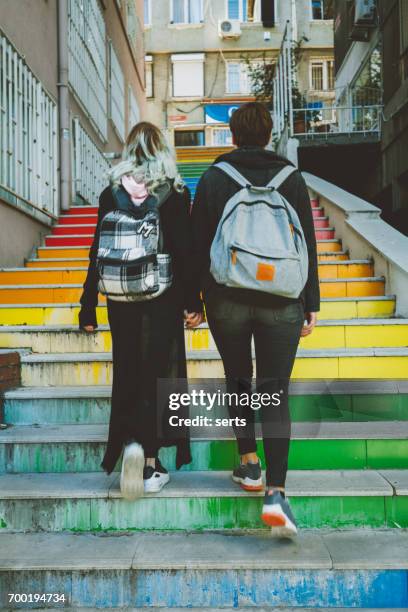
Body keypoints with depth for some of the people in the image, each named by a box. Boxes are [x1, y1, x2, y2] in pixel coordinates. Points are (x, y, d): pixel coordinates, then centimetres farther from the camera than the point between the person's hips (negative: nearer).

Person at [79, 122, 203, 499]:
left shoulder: (112, 193, 3)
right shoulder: (177, 192, -2)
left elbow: (98, 252, 2)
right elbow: (185, 251, -6)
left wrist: (88, 308, 6)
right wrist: (194, 302, -1)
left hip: (122, 299, 2)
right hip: (164, 298, -1)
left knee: (128, 375, 16)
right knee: (158, 375, 5)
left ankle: (131, 443, 4)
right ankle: (151, 465, 5)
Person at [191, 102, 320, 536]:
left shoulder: (212, 179, 2)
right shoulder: (292, 178, 5)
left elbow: (198, 245, 0)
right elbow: (308, 246, 4)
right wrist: (310, 305, 7)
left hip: (226, 301, 0)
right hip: (281, 302, 0)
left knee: (238, 381, 18)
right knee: (275, 393, 1)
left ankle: (249, 465, 25)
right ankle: (275, 492, -7)